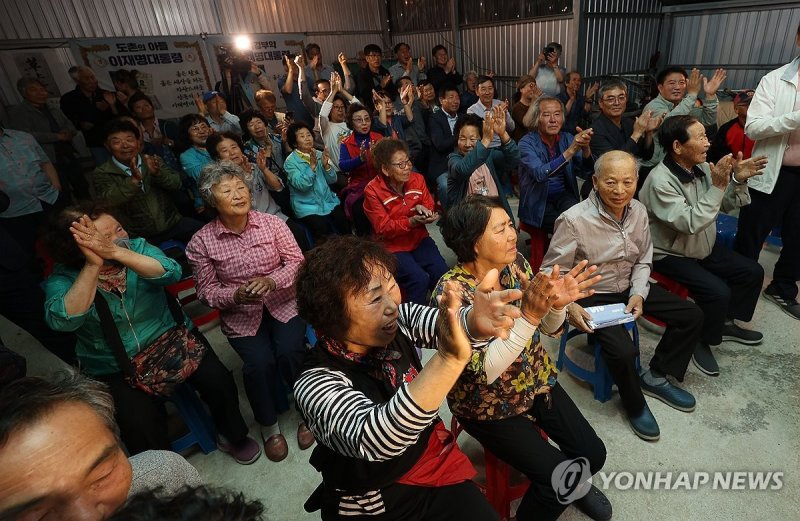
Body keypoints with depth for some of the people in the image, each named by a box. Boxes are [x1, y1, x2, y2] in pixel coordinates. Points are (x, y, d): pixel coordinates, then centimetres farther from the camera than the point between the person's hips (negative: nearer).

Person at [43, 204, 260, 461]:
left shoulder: (136, 246, -5)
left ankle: (233, 436, 13)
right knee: (141, 424, -23)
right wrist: (93, 265, -34)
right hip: (115, 368, -1)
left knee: (218, 381, -16)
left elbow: (172, 273, -25)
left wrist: (116, 253, -36)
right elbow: (63, 321, -28)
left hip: (172, 338, 2)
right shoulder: (63, 278, -8)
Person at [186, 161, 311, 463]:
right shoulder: (201, 243, -5)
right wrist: (236, 295, -21)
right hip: (240, 316, 0)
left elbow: (297, 262, -5)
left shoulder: (272, 223, -4)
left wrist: (270, 281, -23)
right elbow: (207, 291, -1)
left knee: (289, 352, -25)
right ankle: (269, 426, 8)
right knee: (260, 363, -23)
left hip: (283, 303, 1)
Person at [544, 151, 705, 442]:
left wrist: (638, 293, -7)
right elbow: (552, 272, -19)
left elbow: (643, 259, 8)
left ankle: (656, 377, 23)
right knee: (623, 352, -25)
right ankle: (634, 404, 10)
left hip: (630, 287, 7)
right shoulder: (574, 220, -25)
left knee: (692, 316, 4)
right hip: (592, 296, -7)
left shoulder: (638, 211, -4)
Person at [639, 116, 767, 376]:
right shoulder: (660, 181, -26)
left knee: (752, 272, 8)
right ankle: (702, 342, 4)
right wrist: (717, 186, -31)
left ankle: (726, 322, 29)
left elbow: (726, 205, 6)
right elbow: (690, 223, -32)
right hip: (671, 255, -8)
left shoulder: (702, 168, -4)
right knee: (718, 292, -22)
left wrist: (738, 180, -11)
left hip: (704, 247, 8)